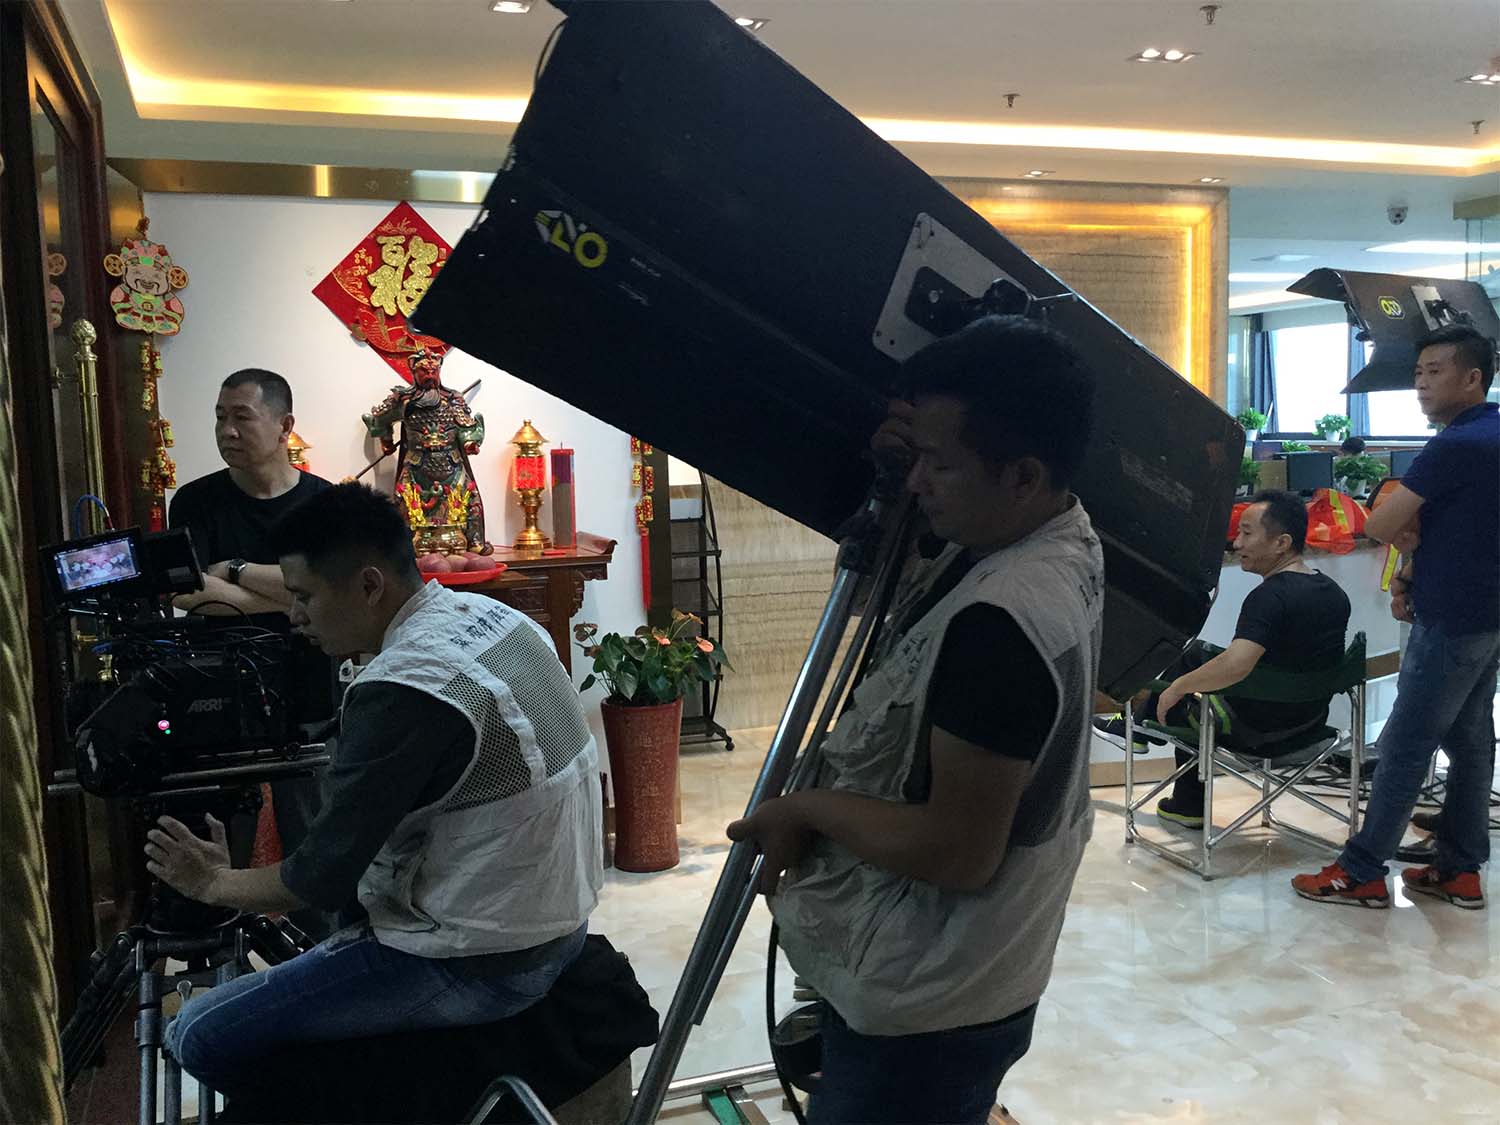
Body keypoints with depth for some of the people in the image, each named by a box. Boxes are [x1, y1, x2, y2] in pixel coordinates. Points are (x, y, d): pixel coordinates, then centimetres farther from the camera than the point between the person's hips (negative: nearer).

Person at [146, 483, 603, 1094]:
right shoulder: (492, 613, 1)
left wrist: (214, 883, 1)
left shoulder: (404, 692, -26)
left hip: (479, 967, -9)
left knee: (198, 1035, 0)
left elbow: (323, 878, -18)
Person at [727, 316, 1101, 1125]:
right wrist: (899, 468, -5)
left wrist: (810, 808, -14)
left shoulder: (999, 622, -33)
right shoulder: (1063, 535, -3)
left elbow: (958, 853, -29)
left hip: (922, 1010, -9)